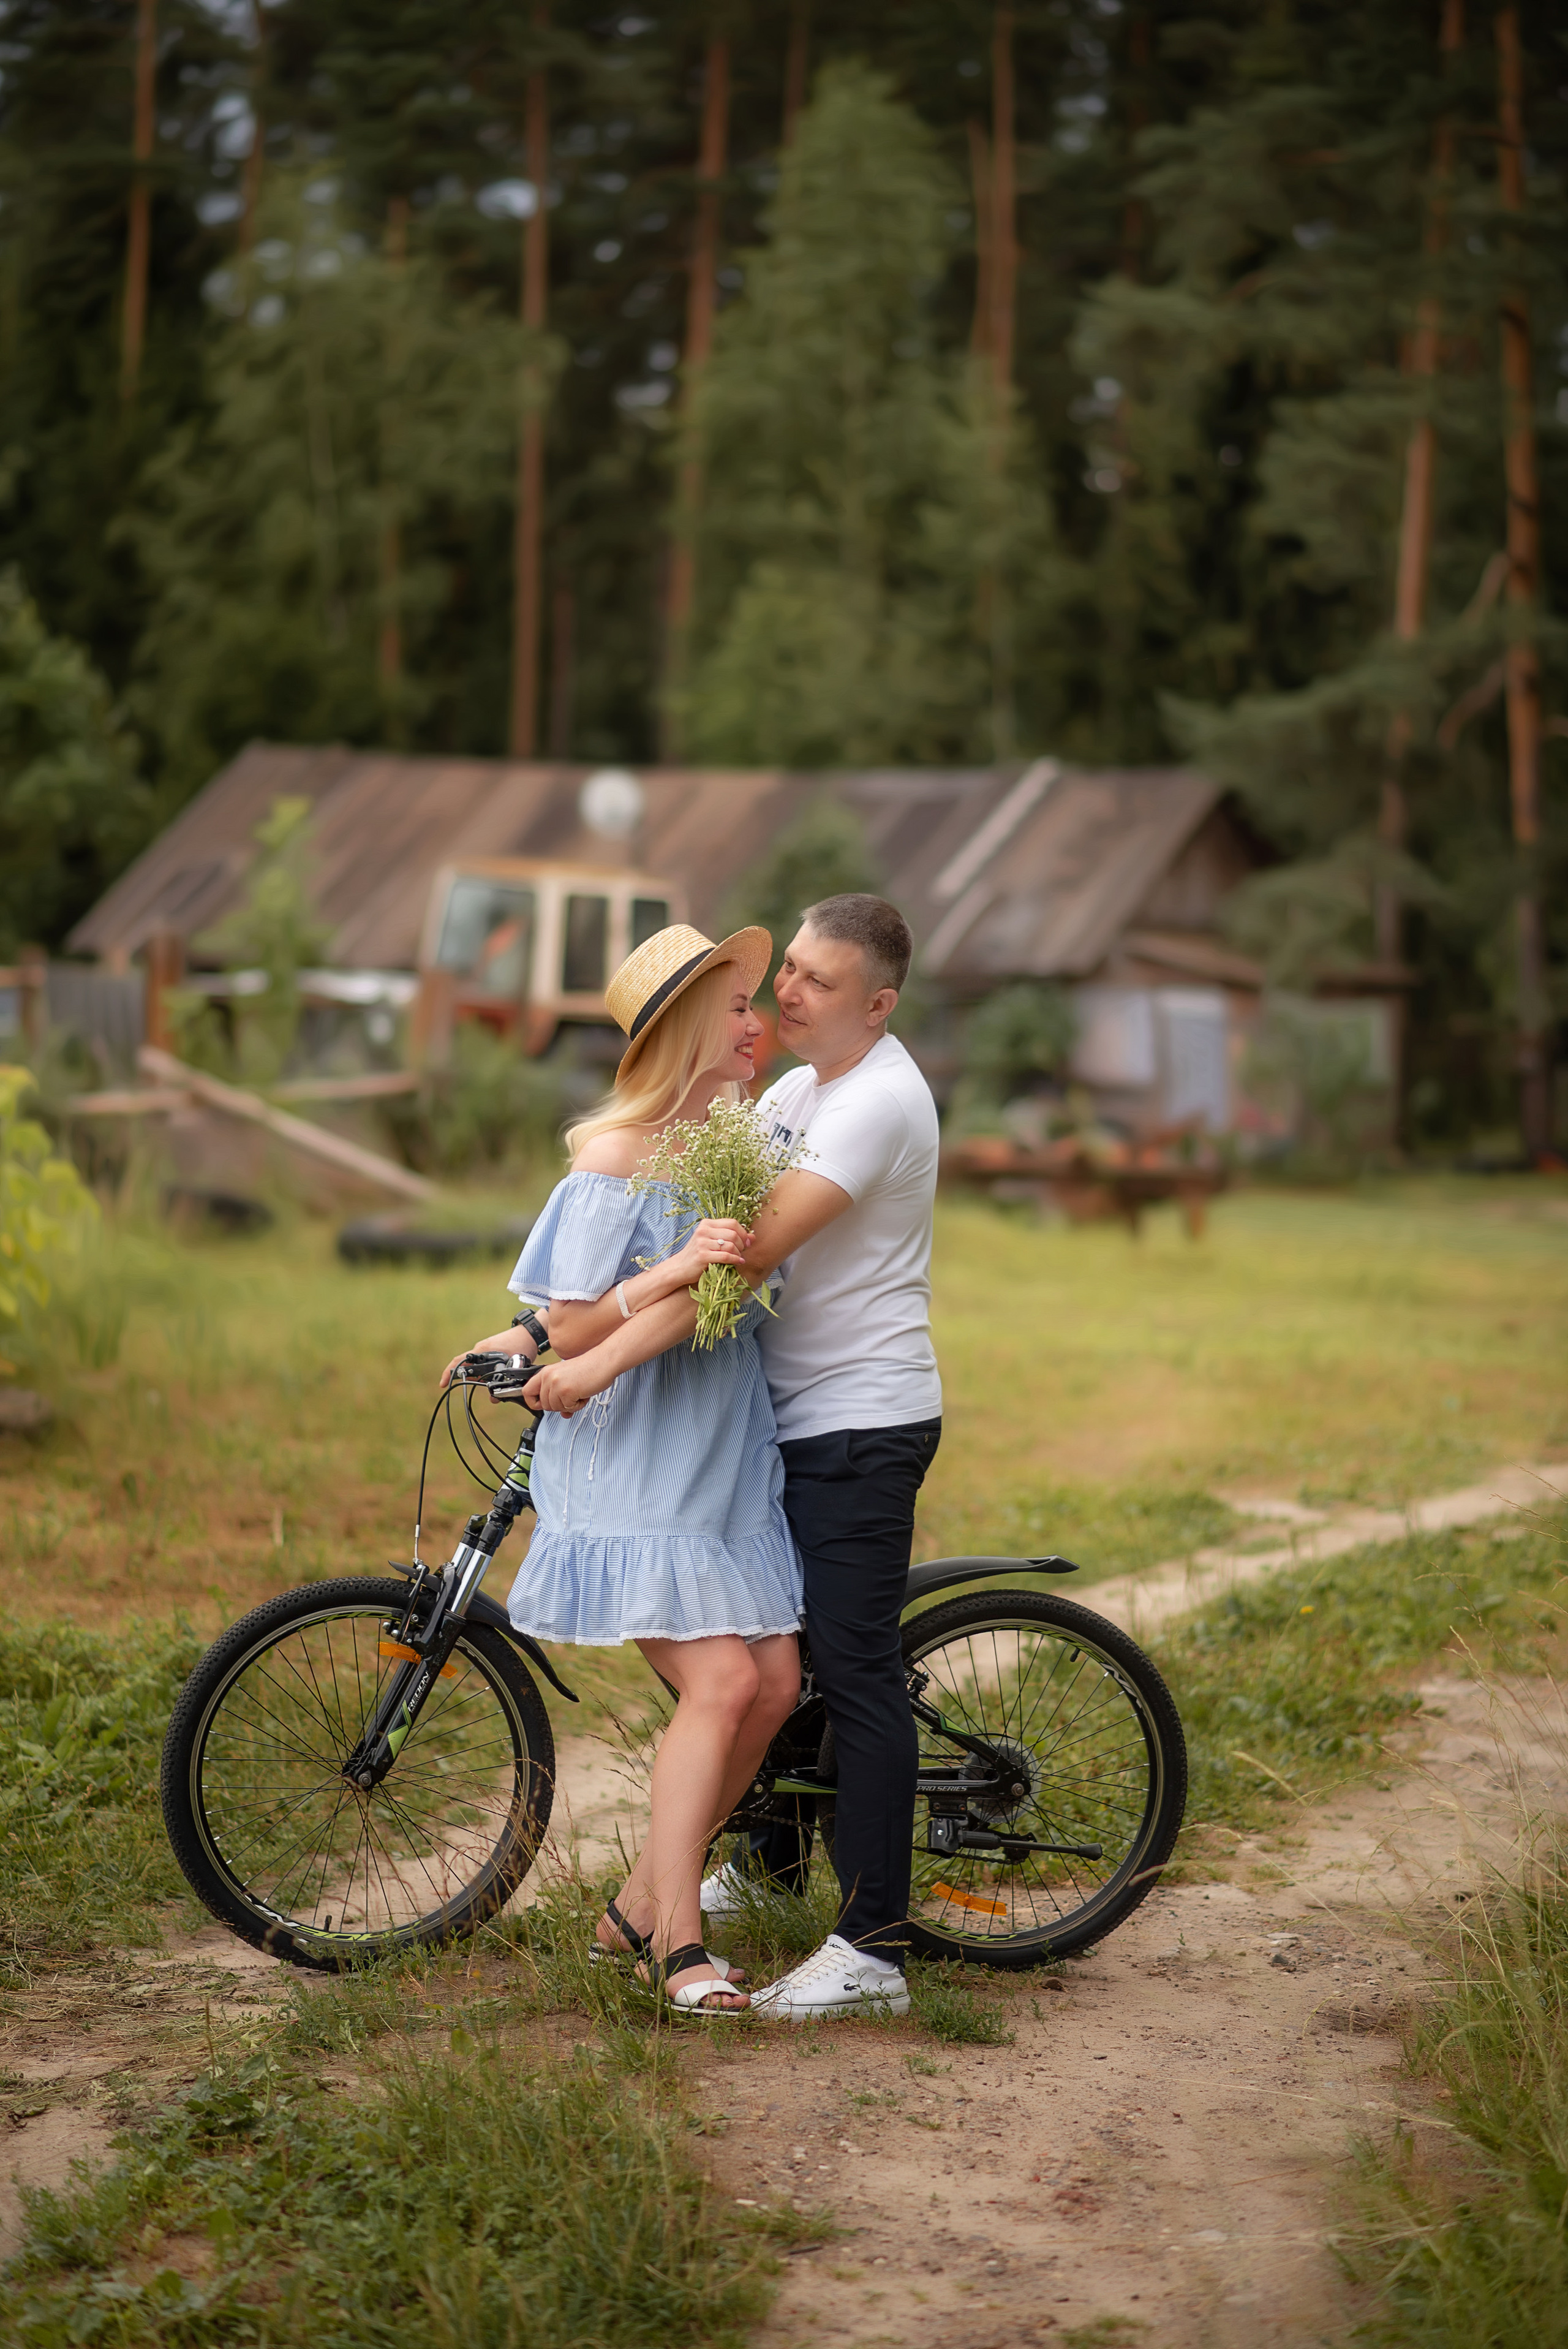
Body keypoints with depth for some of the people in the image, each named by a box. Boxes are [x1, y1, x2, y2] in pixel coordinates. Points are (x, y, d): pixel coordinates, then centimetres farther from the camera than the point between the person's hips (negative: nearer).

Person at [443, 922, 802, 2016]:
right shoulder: (615, 1157, -13)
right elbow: (573, 1325, -17)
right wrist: (679, 1269, -27)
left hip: (730, 1453, 8)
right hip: (634, 1461, -8)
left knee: (777, 1681, 1)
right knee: (721, 1679, -15)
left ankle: (642, 1905, 14)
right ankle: (679, 1941, -4)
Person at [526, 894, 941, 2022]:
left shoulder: (880, 1101, -18)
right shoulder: (800, 1089, 14)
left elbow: (749, 1251, -27)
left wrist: (605, 1359, -30)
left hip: (863, 1425, -9)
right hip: (794, 1417, 9)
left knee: (856, 1669, -9)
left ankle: (872, 1951, -6)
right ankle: (772, 1845, 39)